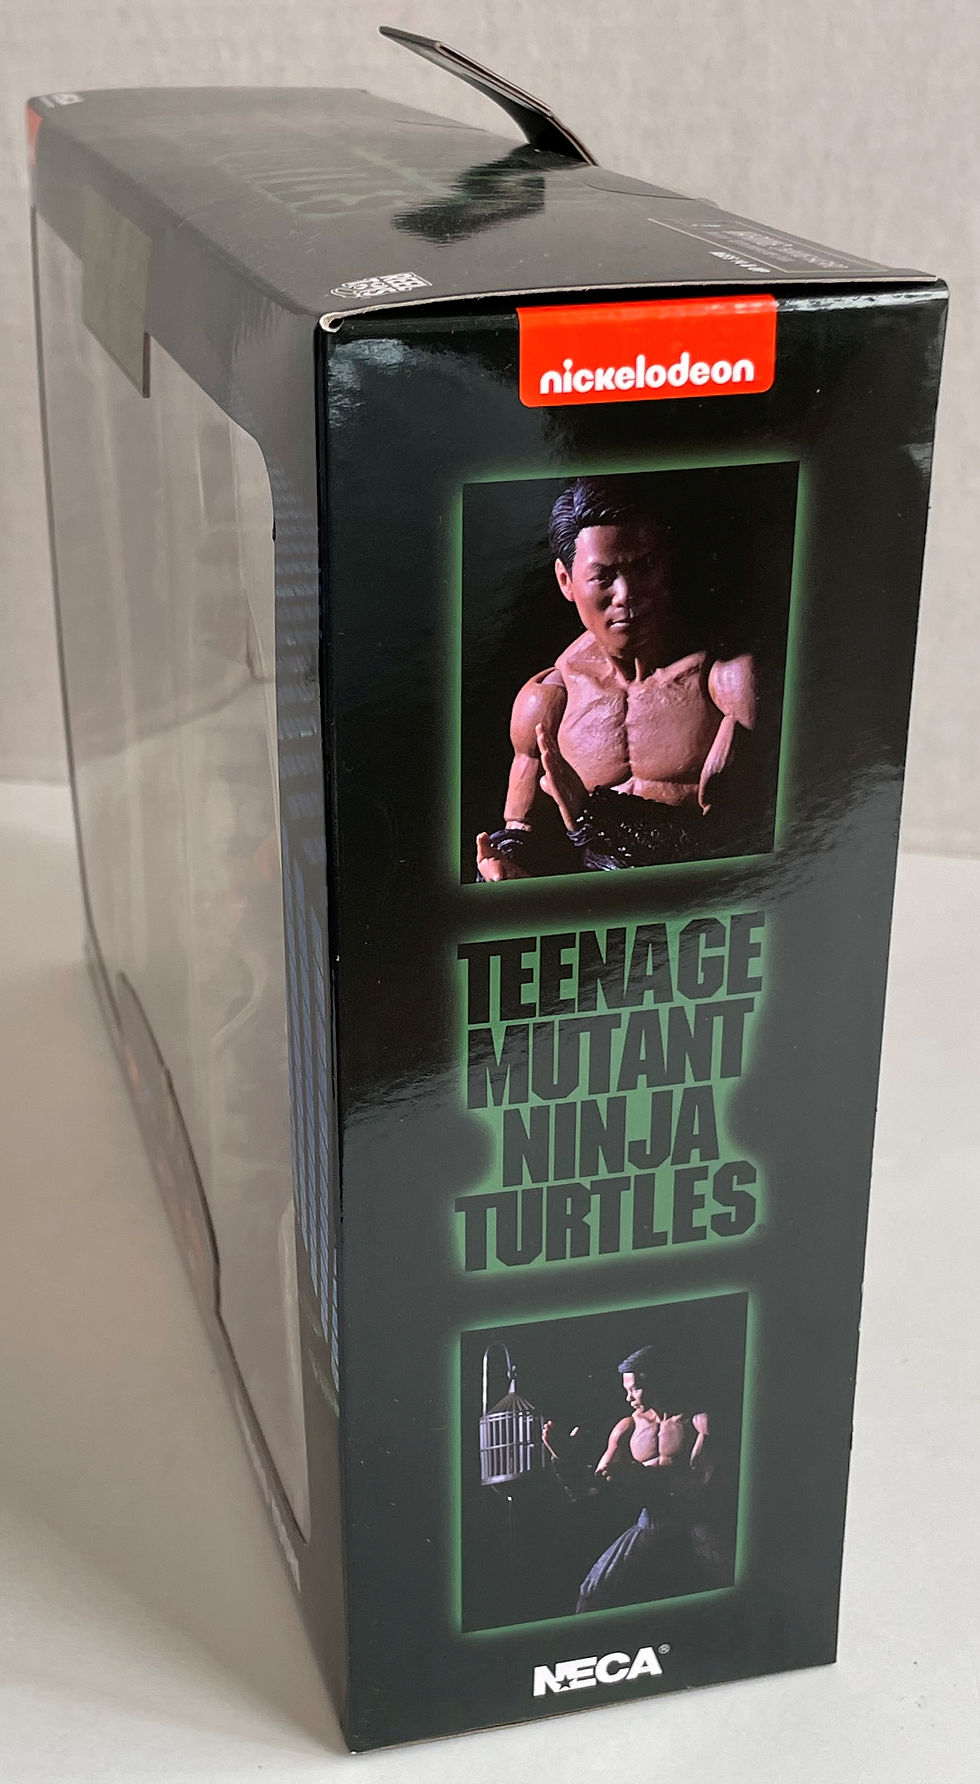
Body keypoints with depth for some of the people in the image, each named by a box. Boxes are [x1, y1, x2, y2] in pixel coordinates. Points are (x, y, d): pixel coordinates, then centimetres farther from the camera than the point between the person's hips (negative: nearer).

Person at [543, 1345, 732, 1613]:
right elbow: (592, 1487, 10)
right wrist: (565, 1458, -8)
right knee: (594, 1591, -13)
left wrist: (643, 1477, -28)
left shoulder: (697, 1420, -2)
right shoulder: (627, 1429, 11)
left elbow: (702, 1480, -17)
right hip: (651, 1525, 3)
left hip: (699, 1519, -3)